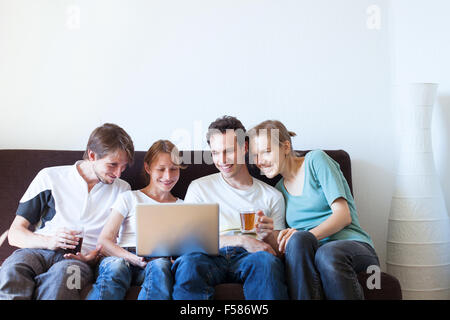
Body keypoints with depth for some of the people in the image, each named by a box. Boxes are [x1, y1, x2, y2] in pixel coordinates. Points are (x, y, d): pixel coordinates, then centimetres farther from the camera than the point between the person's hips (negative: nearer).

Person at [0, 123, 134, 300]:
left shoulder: (122, 189, 16)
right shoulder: (49, 177, 11)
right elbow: (14, 234, 8)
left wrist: (95, 256, -9)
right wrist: (48, 241, -13)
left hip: (80, 258, 0)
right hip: (38, 250, 0)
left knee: (62, 272, -38)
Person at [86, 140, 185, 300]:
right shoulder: (129, 198, 17)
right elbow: (103, 241, 5)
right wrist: (132, 258, -15)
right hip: (122, 258, -1)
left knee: (160, 265, -38)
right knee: (115, 266, -39)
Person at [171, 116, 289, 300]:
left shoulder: (272, 196, 19)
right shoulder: (200, 187, 17)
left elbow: (279, 252, 19)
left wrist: (268, 237, -6)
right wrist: (241, 240, -9)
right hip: (211, 256, -1)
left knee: (266, 261, -37)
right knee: (188, 263, -37)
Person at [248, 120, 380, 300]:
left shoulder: (316, 160, 4)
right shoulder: (279, 190, 20)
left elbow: (343, 215, -7)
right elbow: (281, 246, 14)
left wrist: (309, 235, -24)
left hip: (352, 245, -3)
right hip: (310, 252, 3)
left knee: (327, 253, -40)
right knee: (298, 239, -33)